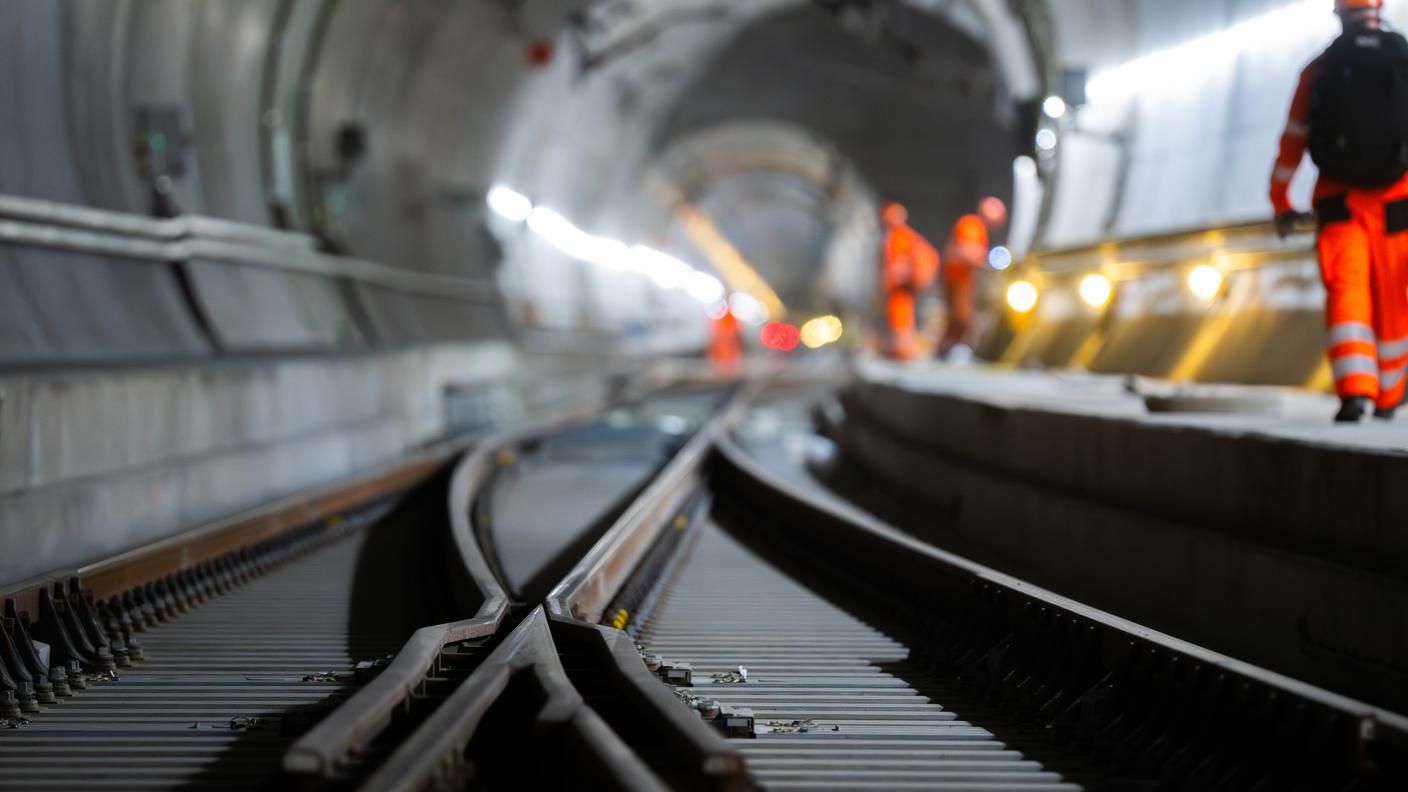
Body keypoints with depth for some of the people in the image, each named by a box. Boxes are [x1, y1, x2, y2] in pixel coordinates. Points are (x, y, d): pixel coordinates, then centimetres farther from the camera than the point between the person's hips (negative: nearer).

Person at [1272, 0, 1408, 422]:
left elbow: (1292, 141, 5)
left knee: (1346, 294, -7)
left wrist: (1280, 203, 14)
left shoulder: (1319, 69, 3)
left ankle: (1355, 391, -29)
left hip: (1337, 201, -1)